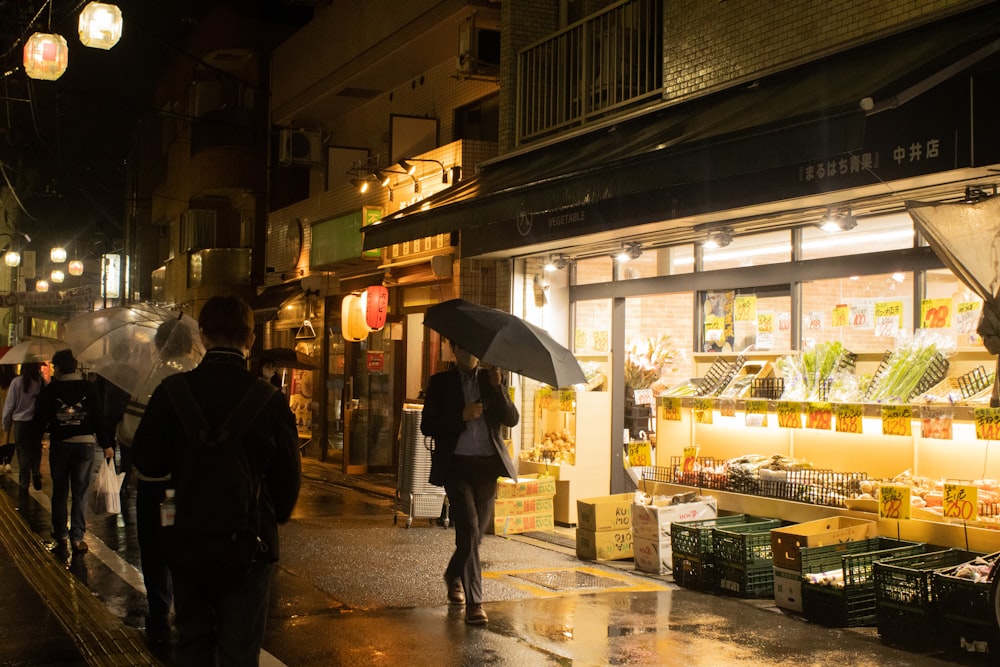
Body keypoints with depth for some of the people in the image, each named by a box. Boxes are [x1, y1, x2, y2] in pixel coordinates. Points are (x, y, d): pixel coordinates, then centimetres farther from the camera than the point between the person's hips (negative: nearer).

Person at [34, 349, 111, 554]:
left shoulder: (49, 390, -6)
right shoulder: (89, 388, -3)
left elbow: (40, 420, -5)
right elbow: (98, 418, -4)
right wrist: (106, 444, 4)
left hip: (59, 444, 0)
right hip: (84, 444, 0)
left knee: (59, 491, 15)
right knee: (80, 493, 4)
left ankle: (60, 535, 20)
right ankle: (77, 537, 0)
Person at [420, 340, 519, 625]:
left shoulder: (491, 380, 11)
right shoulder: (441, 382, 4)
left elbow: (512, 419, 0)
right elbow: (427, 426, -3)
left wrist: (497, 386, -12)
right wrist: (462, 416, -16)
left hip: (488, 465, 3)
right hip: (457, 465, -3)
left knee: (476, 532, 13)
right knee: (469, 529, -16)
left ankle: (453, 575, 41)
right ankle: (473, 602, -13)